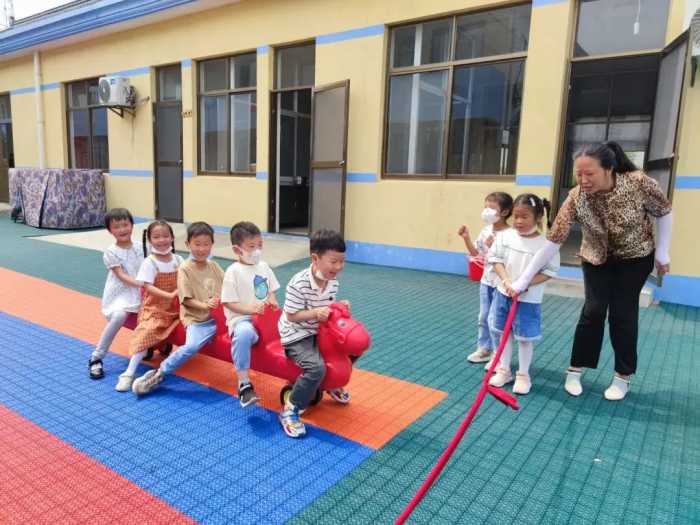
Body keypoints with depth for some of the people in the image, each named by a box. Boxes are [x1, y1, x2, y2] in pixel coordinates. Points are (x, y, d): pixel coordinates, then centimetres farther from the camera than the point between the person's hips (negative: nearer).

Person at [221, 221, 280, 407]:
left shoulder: (264, 266, 11)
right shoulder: (233, 271, -8)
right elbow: (229, 303, -10)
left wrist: (273, 301, -3)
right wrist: (250, 309, -23)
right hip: (242, 318, -6)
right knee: (244, 333, -39)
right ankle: (244, 384, -26)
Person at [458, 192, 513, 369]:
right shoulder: (486, 231, 5)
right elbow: (476, 253, 13)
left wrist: (494, 246, -27)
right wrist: (466, 238, 1)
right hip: (486, 281, 7)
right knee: (484, 317, 16)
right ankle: (484, 349, 31)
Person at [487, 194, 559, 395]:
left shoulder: (545, 244, -13)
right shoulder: (505, 236, -5)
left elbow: (550, 271, -10)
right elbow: (496, 260, -2)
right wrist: (507, 282, -16)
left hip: (529, 299, -3)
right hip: (503, 294, 3)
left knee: (525, 338, 8)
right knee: (504, 334, 15)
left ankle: (523, 375, 24)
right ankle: (504, 370, 29)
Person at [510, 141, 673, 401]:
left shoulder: (639, 183, -30)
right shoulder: (575, 199, -28)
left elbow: (664, 213, -10)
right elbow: (553, 241, -29)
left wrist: (662, 252, -8)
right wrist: (524, 279, -32)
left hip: (635, 257, 0)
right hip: (596, 259, 1)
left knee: (623, 313, -2)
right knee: (593, 311, -4)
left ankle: (623, 376, 15)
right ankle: (574, 370, 10)